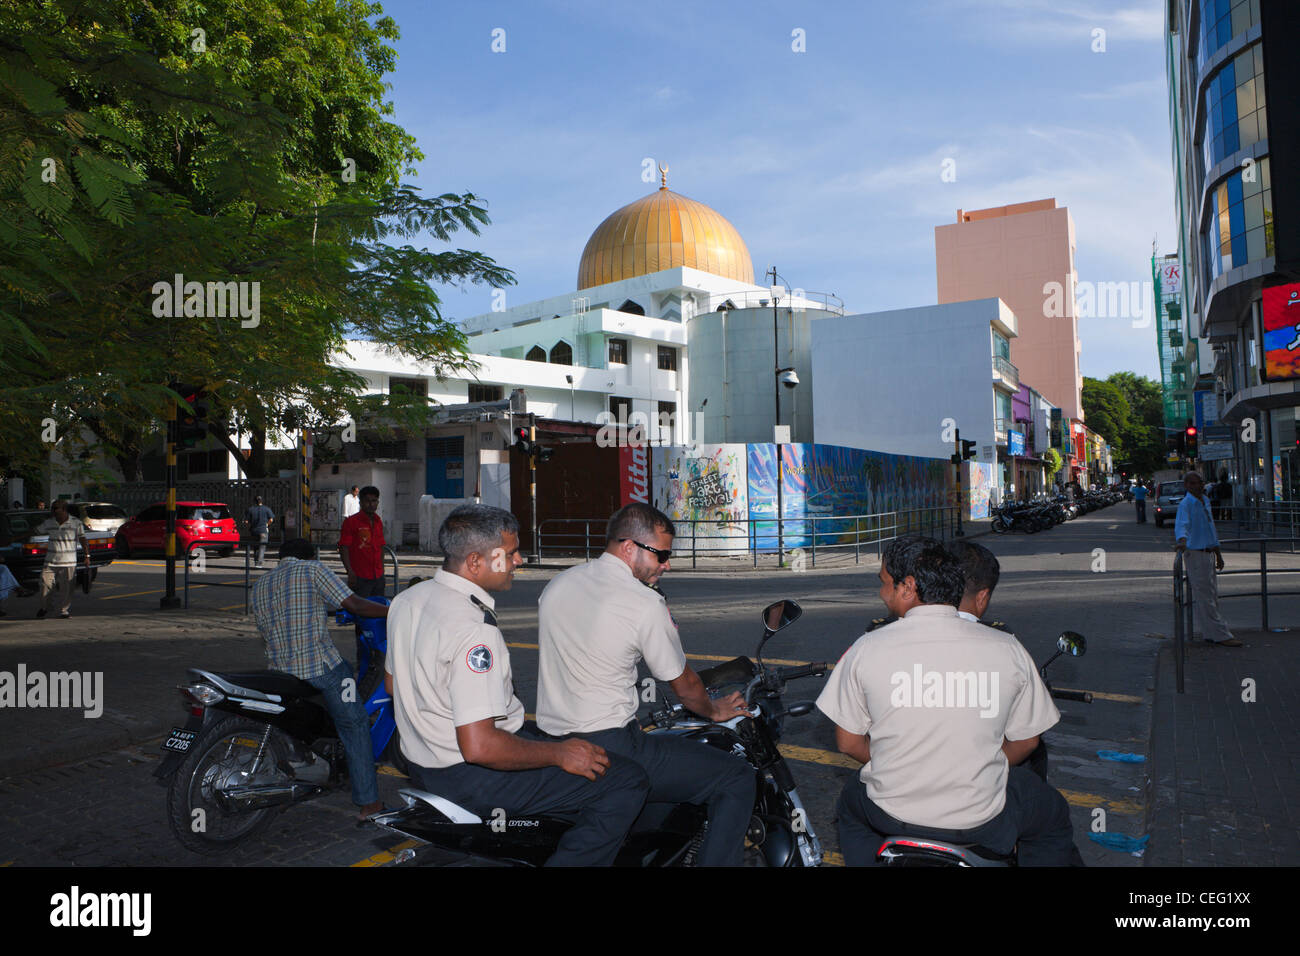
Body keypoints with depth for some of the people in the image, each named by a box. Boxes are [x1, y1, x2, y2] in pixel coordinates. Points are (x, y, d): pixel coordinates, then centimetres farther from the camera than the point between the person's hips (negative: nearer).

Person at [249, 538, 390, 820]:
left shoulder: (258, 587, 16)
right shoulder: (313, 569, -1)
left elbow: (266, 632, 20)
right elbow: (353, 605, -10)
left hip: (280, 673, 6)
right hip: (321, 666, -6)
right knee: (354, 726, 6)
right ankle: (368, 801, 3)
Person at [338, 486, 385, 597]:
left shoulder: (379, 522, 12)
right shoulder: (351, 522, -7)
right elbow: (343, 548, -10)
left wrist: (381, 570, 16)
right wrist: (350, 572, -18)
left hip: (378, 577, 6)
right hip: (360, 578, -6)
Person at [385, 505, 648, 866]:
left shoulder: (407, 598, 3)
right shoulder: (473, 627, -27)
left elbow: (394, 684, 17)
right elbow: (479, 747, -30)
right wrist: (559, 754, -18)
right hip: (473, 777, -10)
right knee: (628, 781, -11)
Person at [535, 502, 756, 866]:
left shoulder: (556, 584, 6)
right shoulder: (646, 604, -13)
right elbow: (684, 686, -1)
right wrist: (715, 711, 16)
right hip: (610, 750, -8)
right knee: (738, 779, -1)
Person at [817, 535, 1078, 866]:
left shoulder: (866, 649, -13)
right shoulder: (1008, 649, -10)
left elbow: (848, 742, -3)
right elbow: (1026, 741, 2)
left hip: (893, 813, 0)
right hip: (981, 818, 0)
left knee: (852, 802, 36)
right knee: (1054, 816, 32)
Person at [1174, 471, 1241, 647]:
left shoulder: (1205, 501, 15)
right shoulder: (1186, 504, -13)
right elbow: (1181, 524, -31)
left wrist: (1218, 554, 26)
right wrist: (1182, 540, -52)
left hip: (1208, 553, 9)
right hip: (1195, 554, -9)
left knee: (1212, 595, 12)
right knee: (1204, 598, -5)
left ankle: (1211, 635, 20)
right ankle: (1221, 636, -1)